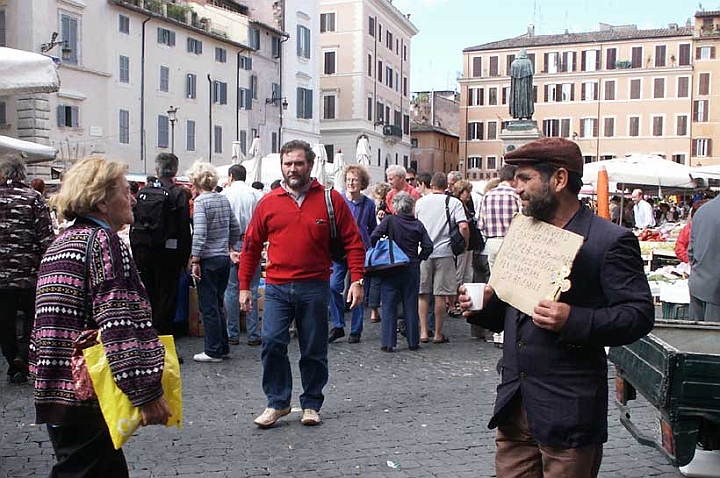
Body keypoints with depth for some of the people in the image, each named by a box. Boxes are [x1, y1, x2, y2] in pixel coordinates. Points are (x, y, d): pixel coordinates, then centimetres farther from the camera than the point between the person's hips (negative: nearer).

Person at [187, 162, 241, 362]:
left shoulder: (201, 201, -12)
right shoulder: (224, 199, 8)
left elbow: (199, 234, -20)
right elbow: (236, 229, 13)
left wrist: (194, 260, -17)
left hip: (208, 260, -7)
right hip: (224, 258, 7)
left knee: (208, 306, 1)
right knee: (217, 304, 16)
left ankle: (214, 351, 6)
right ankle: (223, 347, 22)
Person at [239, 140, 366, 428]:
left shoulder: (330, 199, 1)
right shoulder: (269, 202, 5)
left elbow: (353, 242, 2)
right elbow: (251, 246, 10)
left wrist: (357, 280, -6)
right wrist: (244, 286, 8)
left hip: (315, 287, -1)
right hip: (277, 287, 1)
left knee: (314, 350, 8)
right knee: (271, 343, -9)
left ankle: (311, 405, 24)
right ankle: (277, 402, 9)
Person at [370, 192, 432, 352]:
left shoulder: (390, 220, -5)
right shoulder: (418, 224, 2)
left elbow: (374, 237, -16)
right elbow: (428, 246, -3)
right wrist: (419, 258, 9)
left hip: (391, 268, -2)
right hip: (412, 269, 2)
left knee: (389, 306, 3)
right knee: (411, 305, 10)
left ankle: (389, 343, 1)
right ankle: (413, 341, 15)